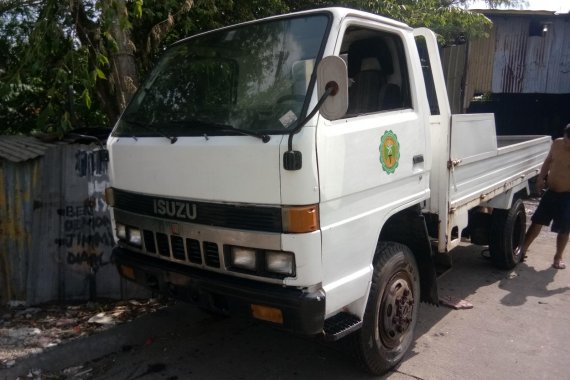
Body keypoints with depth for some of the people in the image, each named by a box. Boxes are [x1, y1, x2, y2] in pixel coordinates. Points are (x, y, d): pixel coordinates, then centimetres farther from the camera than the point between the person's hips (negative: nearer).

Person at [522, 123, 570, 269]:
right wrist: (541, 178, 7)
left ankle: (558, 258, 21)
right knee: (537, 222, 8)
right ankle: (522, 250, 16)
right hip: (551, 192, 4)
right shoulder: (557, 144, -2)